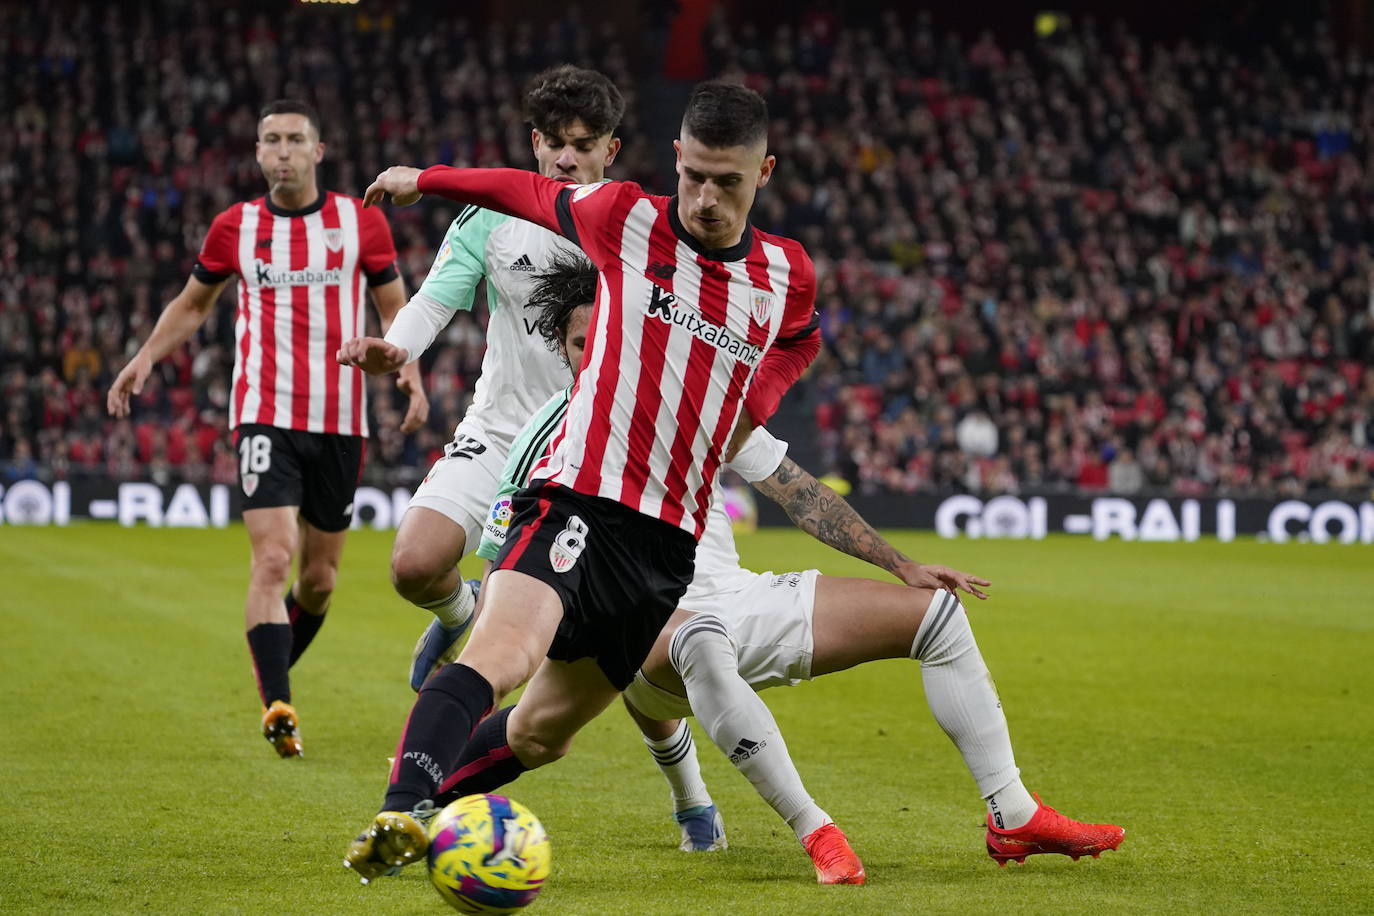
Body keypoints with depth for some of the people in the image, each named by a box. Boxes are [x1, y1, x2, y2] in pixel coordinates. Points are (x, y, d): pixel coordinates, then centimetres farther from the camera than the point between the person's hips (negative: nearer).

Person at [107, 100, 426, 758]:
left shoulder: (361, 221, 3)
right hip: (265, 414, -1)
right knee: (273, 559, -18)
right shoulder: (235, 227, 5)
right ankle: (277, 706, -19)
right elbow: (195, 302, 20)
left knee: (319, 576, 9)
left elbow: (394, 307, 11)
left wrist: (408, 371, -7)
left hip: (340, 421, 2)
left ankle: (274, 670, 36)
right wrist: (146, 355, 6)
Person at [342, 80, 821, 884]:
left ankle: (425, 815, 28)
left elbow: (797, 343, 32)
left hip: (673, 538, 5)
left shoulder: (789, 278, 8)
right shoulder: (626, 219, 0)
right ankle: (399, 815, -46)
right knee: (504, 656, -32)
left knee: (540, 733, 7)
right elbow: (527, 191, 18)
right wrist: (424, 179, 30)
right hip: (578, 498, -4)